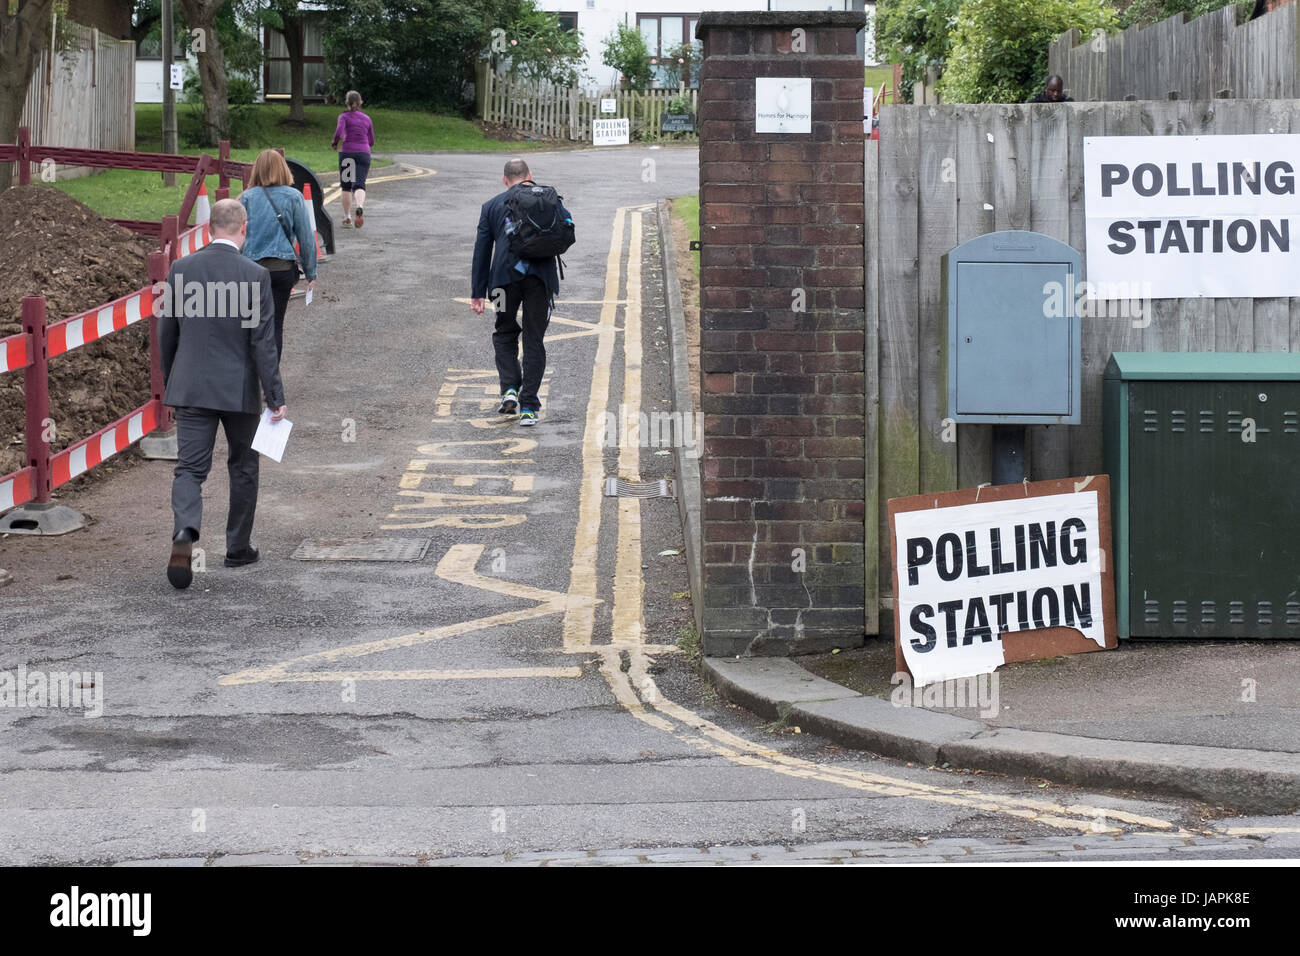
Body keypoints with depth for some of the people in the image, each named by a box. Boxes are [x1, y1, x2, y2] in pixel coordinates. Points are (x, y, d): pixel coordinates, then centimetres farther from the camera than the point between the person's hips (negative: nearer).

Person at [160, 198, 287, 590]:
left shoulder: (181, 269, -1)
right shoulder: (254, 275, -11)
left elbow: (167, 333, 8)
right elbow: (262, 341, -12)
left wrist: (170, 383, 21)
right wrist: (276, 397, -7)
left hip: (191, 387, 2)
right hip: (239, 389, -2)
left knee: (190, 467, 0)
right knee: (243, 467, 16)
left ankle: (184, 533, -26)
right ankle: (237, 547, 24)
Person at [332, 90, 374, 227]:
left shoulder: (344, 116, 2)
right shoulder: (367, 119, 13)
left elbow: (339, 132, -15)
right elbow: (371, 142, 15)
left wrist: (334, 142, 4)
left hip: (346, 152, -1)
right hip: (364, 153, 1)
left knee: (346, 186, 12)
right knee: (359, 184, -8)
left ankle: (347, 217, 12)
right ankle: (360, 207, -38)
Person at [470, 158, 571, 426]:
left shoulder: (492, 206, 16)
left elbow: (481, 250, 13)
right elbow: (567, 222, -2)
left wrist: (477, 293, 13)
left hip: (505, 274, 0)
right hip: (541, 275, 0)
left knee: (505, 334, 20)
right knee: (534, 341, 7)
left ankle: (510, 389, 1)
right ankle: (528, 407, 3)